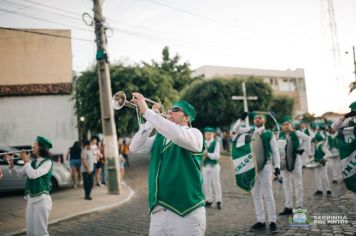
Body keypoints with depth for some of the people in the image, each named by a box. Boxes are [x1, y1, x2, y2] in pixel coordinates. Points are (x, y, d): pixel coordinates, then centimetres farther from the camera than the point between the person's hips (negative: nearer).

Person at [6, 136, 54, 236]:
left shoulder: (47, 162, -11)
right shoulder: (33, 162, 10)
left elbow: (33, 175, -23)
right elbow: (17, 172, 12)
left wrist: (26, 161, -12)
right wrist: (11, 164, -6)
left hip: (41, 199, -7)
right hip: (30, 199, 7)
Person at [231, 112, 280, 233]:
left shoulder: (269, 134, -1)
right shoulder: (249, 131, 8)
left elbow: (275, 151, 0)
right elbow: (235, 131, 1)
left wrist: (277, 166, -8)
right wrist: (241, 119, -10)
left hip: (265, 166, -4)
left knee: (268, 194, -3)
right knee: (256, 195, 9)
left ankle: (272, 222, 5)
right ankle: (260, 221, 18)